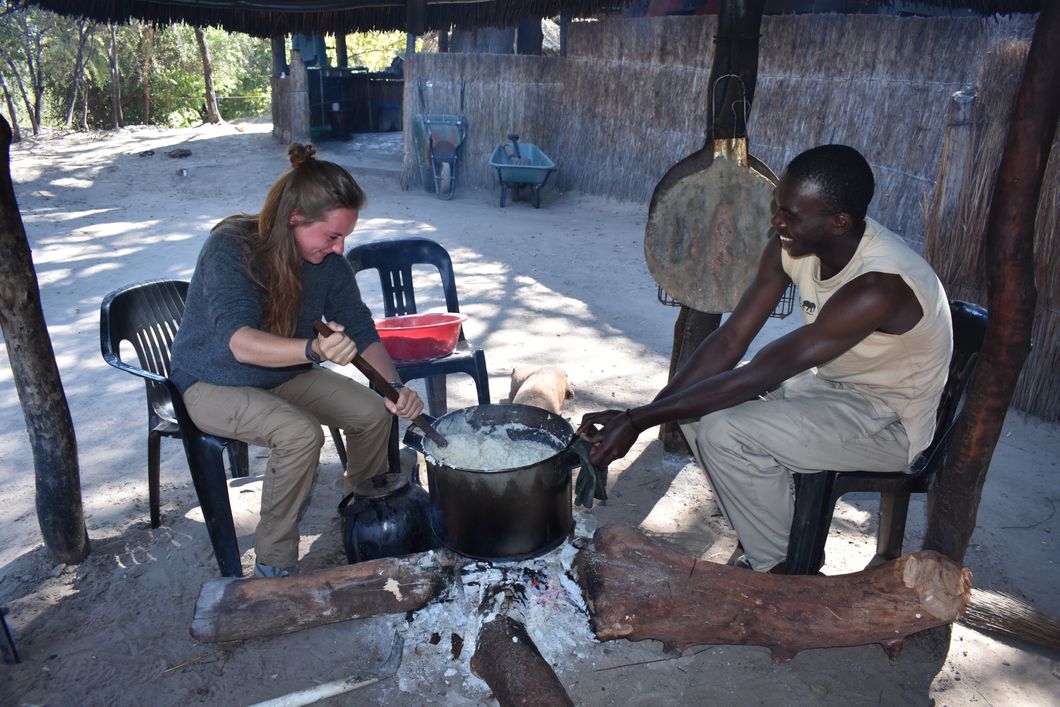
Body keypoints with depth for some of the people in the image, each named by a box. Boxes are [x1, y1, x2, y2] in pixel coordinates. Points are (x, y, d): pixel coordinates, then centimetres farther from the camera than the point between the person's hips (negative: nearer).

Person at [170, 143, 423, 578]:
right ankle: (273, 566, -14)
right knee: (301, 434, -31)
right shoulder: (230, 248, -28)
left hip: (284, 376, 6)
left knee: (373, 413, -13)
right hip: (213, 384, -6)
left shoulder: (329, 260, -11)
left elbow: (361, 330, -5)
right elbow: (241, 343, -40)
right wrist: (315, 349, -59)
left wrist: (394, 387, -22)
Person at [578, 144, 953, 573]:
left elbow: (760, 375, -36)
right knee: (695, 403, -6)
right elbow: (730, 341, -13)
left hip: (888, 423, -8)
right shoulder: (791, 246, -12)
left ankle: (776, 570, -2)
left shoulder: (879, 287, -35)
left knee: (726, 433, -26)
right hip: (827, 382, 8)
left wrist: (636, 422, -34)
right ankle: (761, 539, 9)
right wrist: (643, 413, -23)